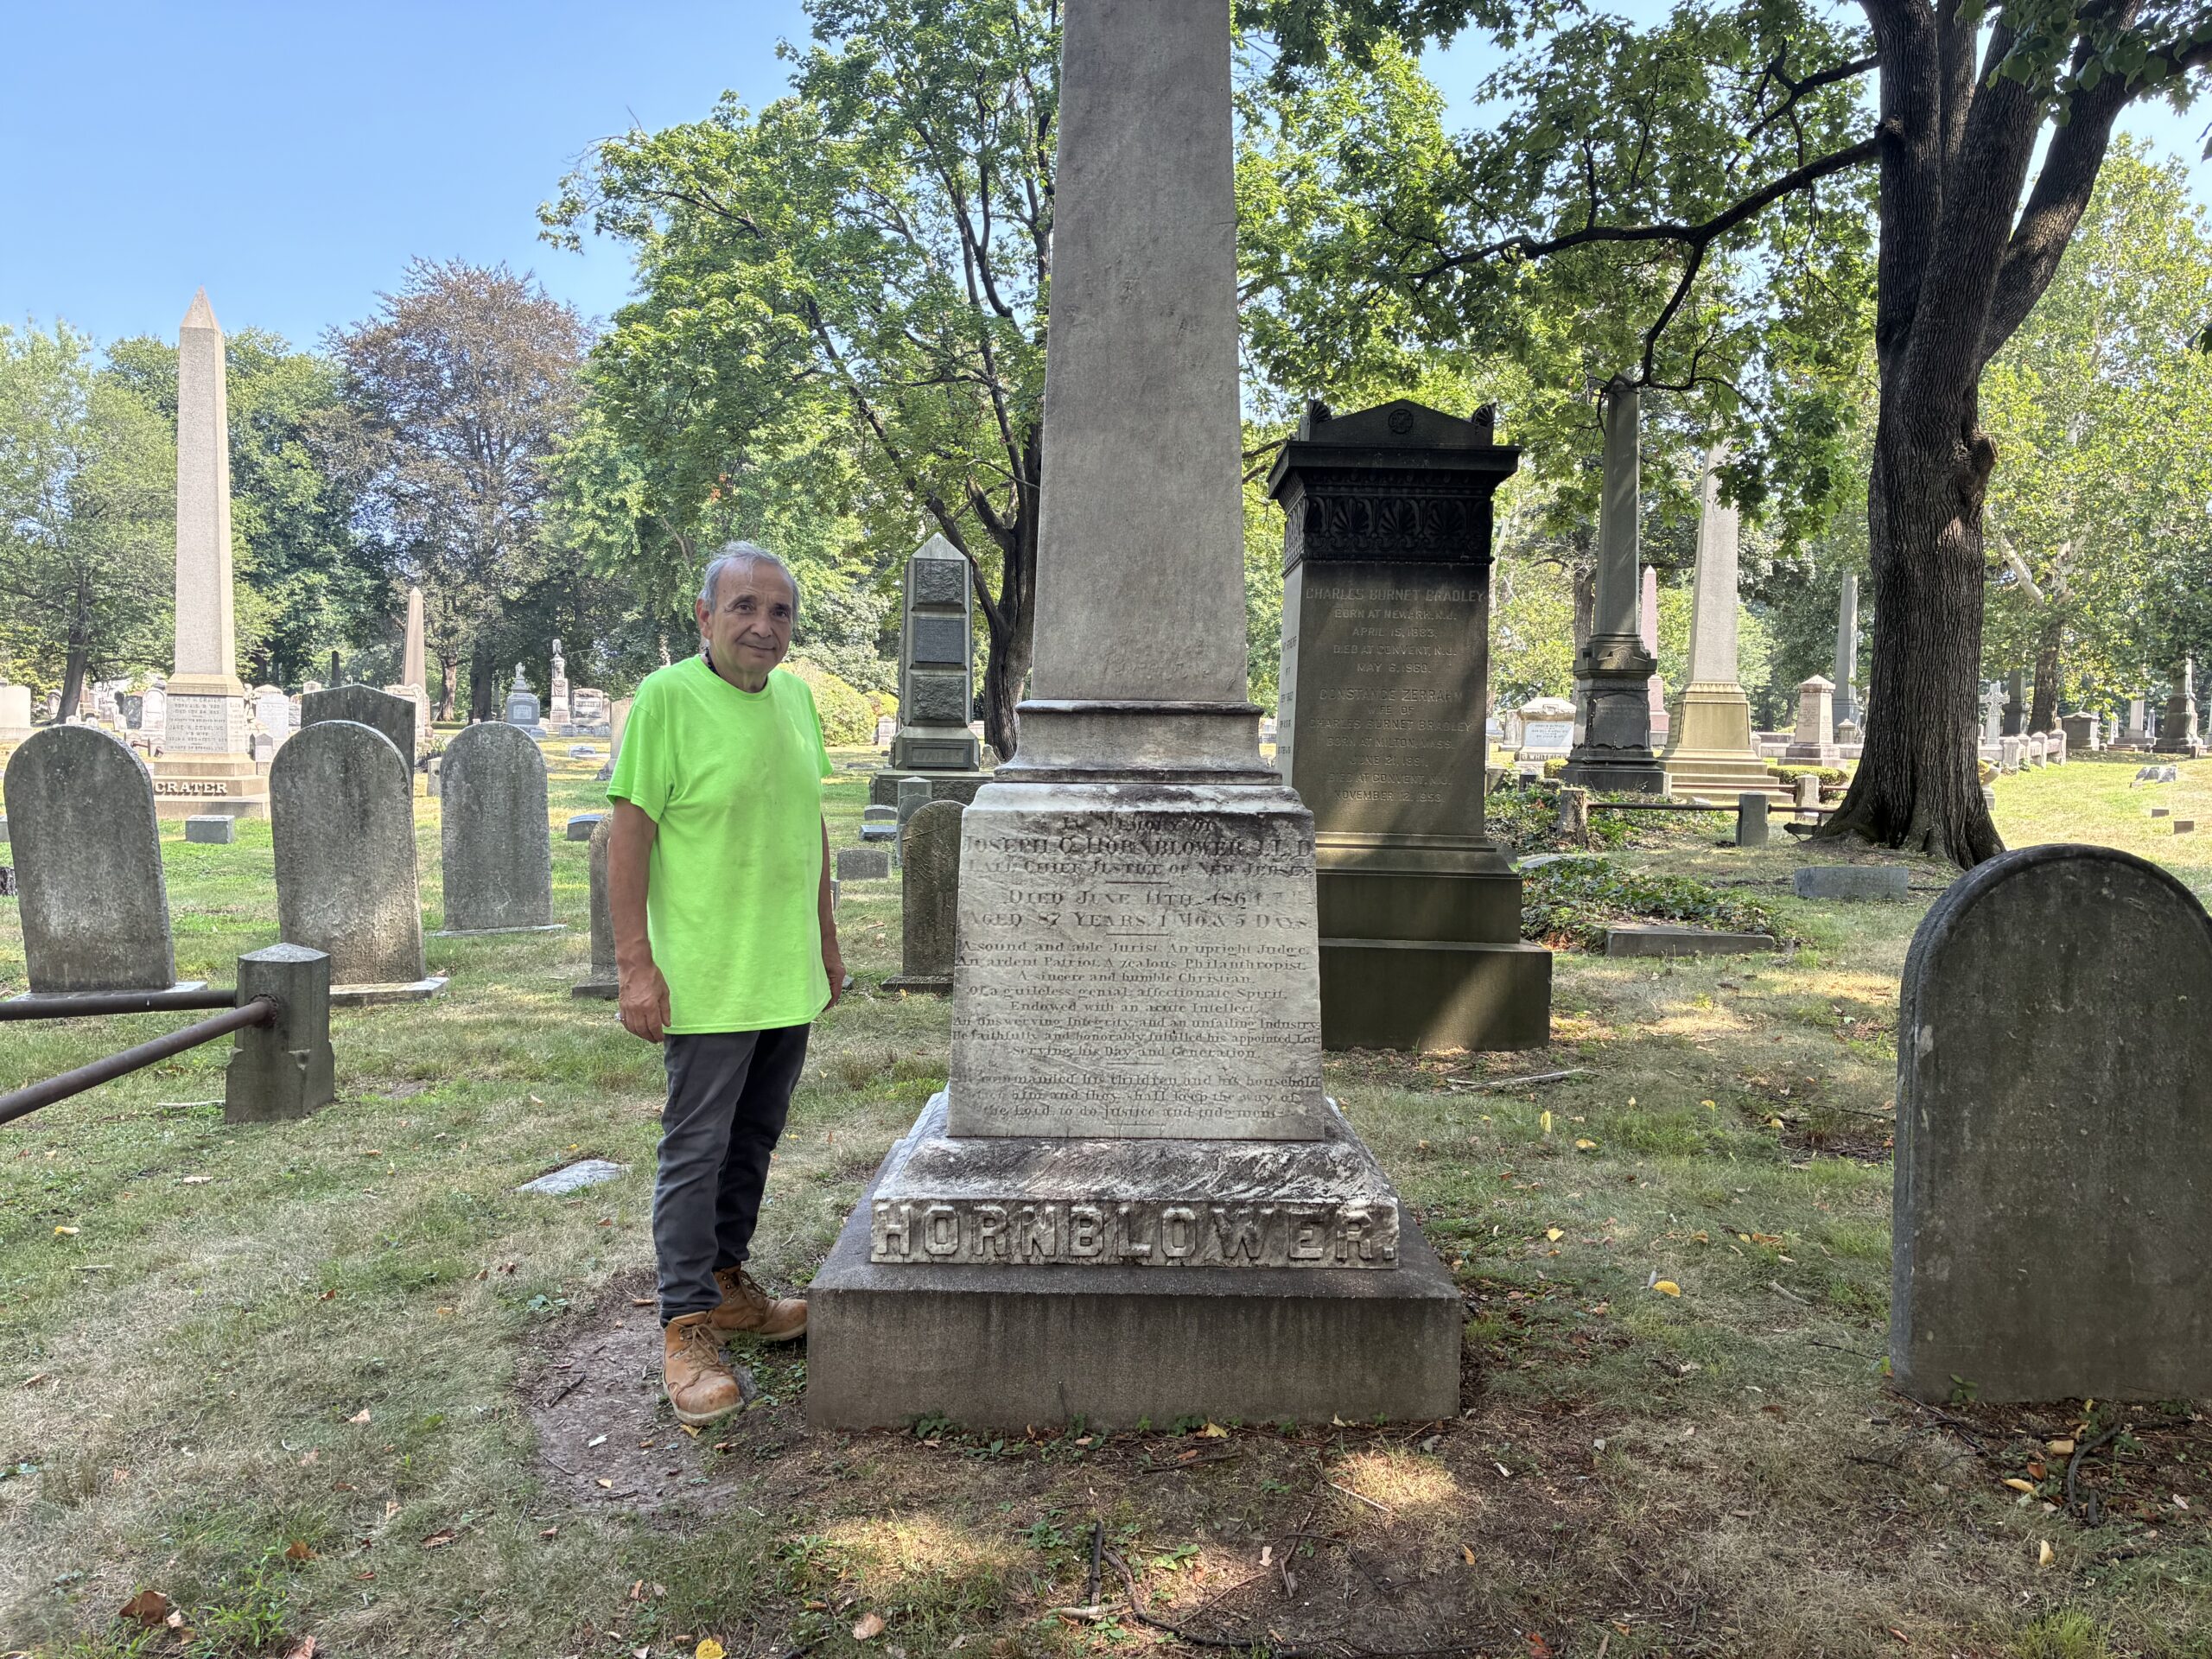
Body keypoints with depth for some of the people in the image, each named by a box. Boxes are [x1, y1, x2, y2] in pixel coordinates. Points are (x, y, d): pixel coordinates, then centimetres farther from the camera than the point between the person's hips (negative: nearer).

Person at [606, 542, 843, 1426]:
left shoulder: (796, 697, 8)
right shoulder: (666, 698, -12)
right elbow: (629, 834, -14)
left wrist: (826, 938, 17)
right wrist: (635, 965, -17)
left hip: (789, 976, 7)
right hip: (708, 979, -7)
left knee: (754, 1141, 18)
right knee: (695, 1152, 2)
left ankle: (727, 1283, 34)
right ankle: (687, 1328, 14)